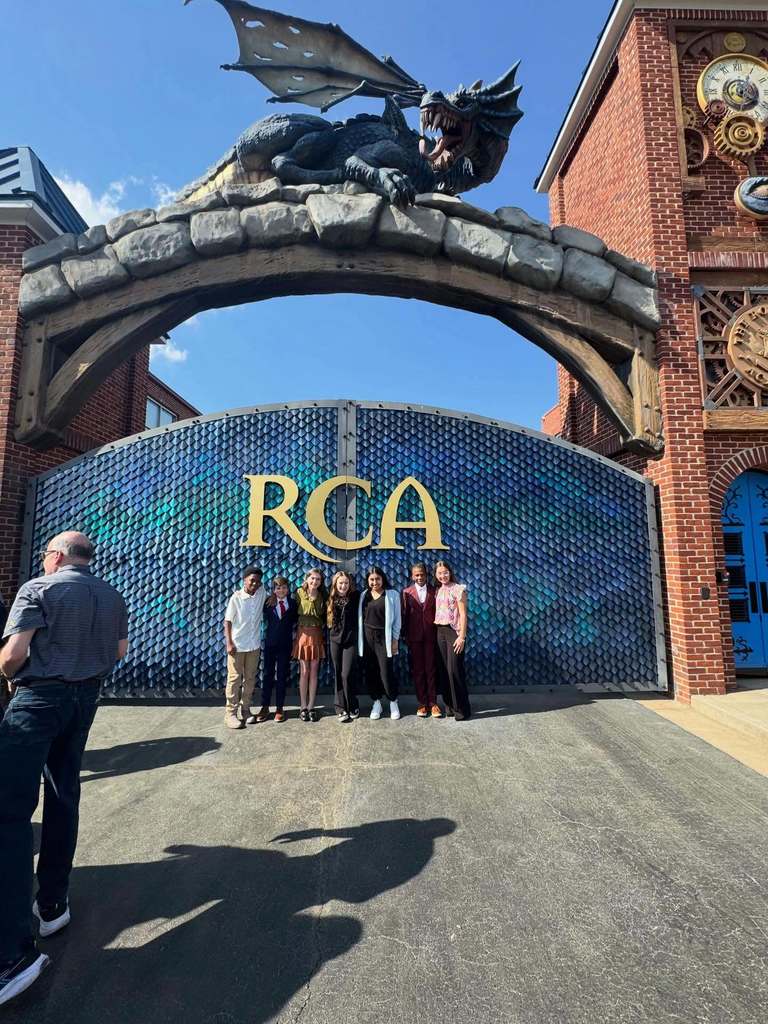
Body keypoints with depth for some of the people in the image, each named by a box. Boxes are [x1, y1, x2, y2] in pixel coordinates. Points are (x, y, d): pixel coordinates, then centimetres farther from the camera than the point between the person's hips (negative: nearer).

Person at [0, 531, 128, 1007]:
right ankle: (53, 903, 28)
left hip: (39, 697, -6)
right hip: (86, 697, 6)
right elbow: (120, 651, 13)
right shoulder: (113, 596, 7)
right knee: (64, 798, 18)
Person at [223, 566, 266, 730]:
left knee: (250, 679, 11)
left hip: (254, 645, 4)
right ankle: (231, 713, 11)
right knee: (234, 679, 2)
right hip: (237, 646, -4)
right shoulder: (236, 598, -12)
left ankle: (245, 710, 23)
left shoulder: (261, 593, -2)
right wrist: (229, 643, -15)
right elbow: (227, 622, -10)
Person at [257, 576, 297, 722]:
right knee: (268, 674, 8)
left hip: (285, 644, 0)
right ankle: (265, 707, 19)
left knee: (282, 676, 8)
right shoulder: (269, 602, -2)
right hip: (270, 642, 0)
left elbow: (295, 620, 3)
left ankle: (279, 708, 17)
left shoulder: (293, 603, 0)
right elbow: (265, 618, -6)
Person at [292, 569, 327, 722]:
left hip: (317, 634, 2)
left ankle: (311, 707, 14)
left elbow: (324, 616, 7)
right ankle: (303, 707, 13)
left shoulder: (322, 596, 2)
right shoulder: (300, 593, -4)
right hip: (303, 633, -2)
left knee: (313, 672, 5)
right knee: (304, 672, 2)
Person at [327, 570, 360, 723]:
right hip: (335, 641, 3)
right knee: (338, 675, 8)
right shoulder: (331, 600, 4)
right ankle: (341, 709, 18)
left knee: (347, 675, -7)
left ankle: (352, 707, 12)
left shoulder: (355, 597, -6)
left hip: (351, 641, -3)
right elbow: (328, 621, 13)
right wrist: (329, 636, 8)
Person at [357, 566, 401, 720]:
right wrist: (359, 639, 4)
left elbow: (396, 619, -1)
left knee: (386, 672, -4)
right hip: (367, 638, 3)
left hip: (384, 637, -3)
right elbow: (360, 617, 8)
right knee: (370, 672, 6)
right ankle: (376, 703, 21)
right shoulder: (364, 595, 7)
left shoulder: (392, 594, -1)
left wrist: (395, 640, -5)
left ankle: (393, 702, 17)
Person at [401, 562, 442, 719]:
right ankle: (422, 703, 15)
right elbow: (404, 614, 4)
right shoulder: (407, 592, 4)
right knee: (417, 671, 6)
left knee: (431, 670, 4)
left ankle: (433, 703, 12)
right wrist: (405, 636, 1)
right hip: (414, 637, 1)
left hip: (431, 636, 0)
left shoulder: (434, 591, 3)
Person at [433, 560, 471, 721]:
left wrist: (462, 636, -15)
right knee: (443, 670, 7)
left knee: (454, 670, -6)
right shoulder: (437, 590, 11)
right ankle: (450, 705, 20)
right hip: (440, 632, 6)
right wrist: (436, 632, 4)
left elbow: (463, 614, -9)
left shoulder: (458, 589, -6)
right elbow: (436, 612, 12)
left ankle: (461, 708, 6)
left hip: (454, 631, -6)